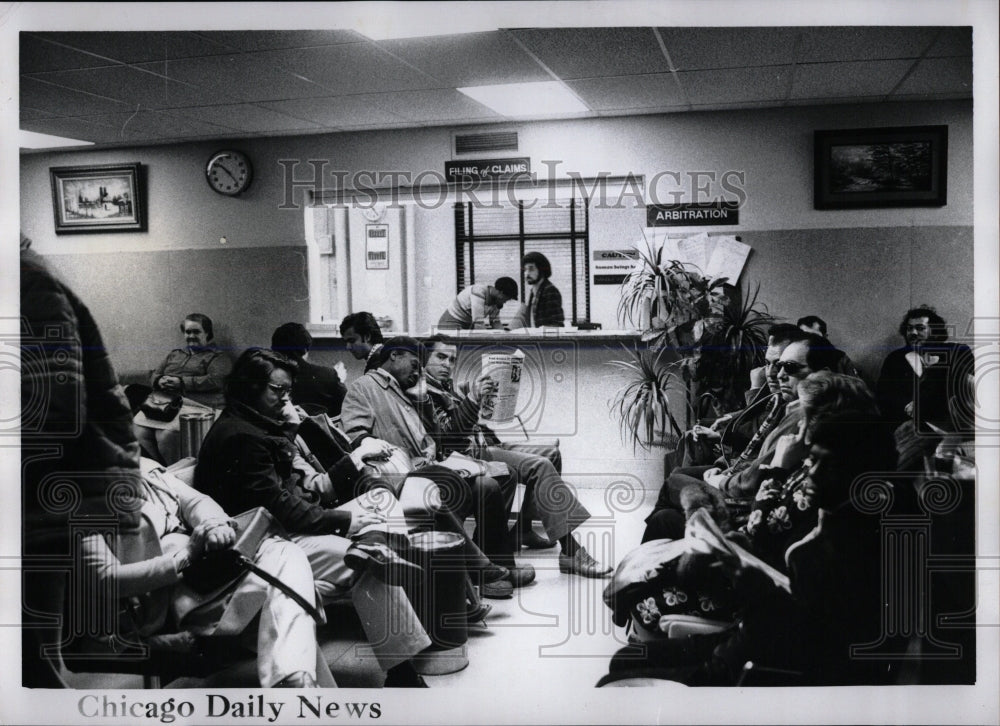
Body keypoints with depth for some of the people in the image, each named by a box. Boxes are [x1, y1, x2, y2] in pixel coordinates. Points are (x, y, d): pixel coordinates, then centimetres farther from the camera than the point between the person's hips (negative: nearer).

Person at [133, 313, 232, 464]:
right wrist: (160, 381, 2)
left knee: (166, 435, -31)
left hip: (194, 404, -6)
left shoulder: (218, 357, 11)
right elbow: (154, 375, 28)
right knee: (138, 432, -21)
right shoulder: (174, 354, 31)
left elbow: (216, 380, -7)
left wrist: (182, 382, -11)